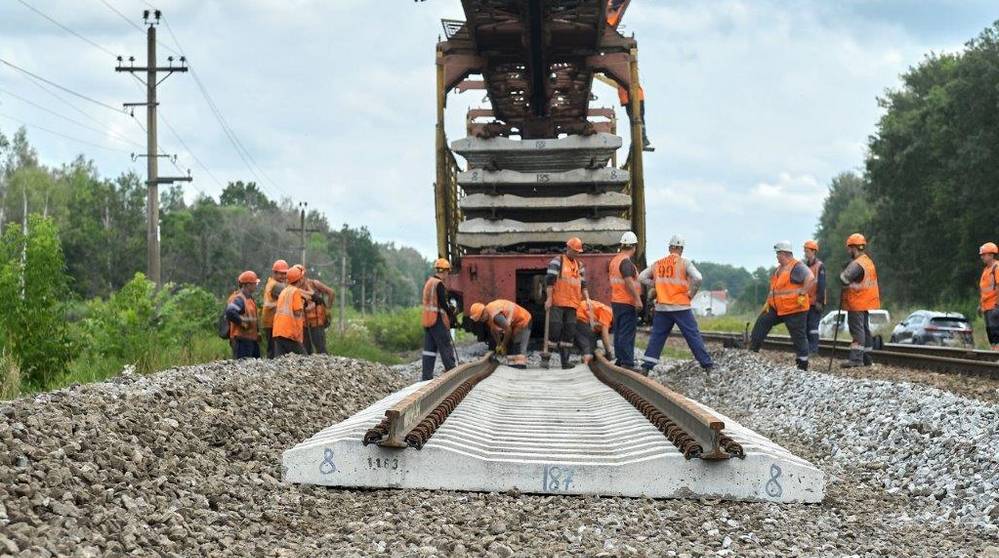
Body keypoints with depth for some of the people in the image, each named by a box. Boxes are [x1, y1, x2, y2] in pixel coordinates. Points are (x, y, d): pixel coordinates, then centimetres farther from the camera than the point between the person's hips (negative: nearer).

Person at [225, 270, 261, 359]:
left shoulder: (249, 298, 16)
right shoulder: (238, 299, -16)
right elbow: (230, 312, -33)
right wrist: (243, 323, -23)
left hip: (252, 339, 10)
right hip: (242, 339, -10)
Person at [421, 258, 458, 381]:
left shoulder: (428, 282, 14)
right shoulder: (439, 284, -14)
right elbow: (442, 303, -17)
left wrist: (448, 308, 15)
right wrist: (451, 314, -2)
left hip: (427, 320, 9)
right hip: (438, 320, -9)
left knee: (429, 348, 8)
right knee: (446, 347, -1)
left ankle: (427, 376, 7)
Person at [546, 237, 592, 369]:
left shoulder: (579, 265, 17)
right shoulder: (557, 261, -2)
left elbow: (583, 284, 19)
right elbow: (550, 280, -8)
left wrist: (587, 299, 6)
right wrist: (549, 298, -14)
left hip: (572, 304, 6)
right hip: (557, 303, -6)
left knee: (569, 332, 5)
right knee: (555, 329, -9)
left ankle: (565, 360, 8)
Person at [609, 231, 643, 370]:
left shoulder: (614, 261, 14)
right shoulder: (626, 262, -15)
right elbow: (629, 281, -24)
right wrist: (637, 299, -24)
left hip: (615, 301, 9)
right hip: (627, 302, -9)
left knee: (619, 332, 15)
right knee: (627, 334, -9)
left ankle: (619, 359, 20)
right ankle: (627, 362, -11)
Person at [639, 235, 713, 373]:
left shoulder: (658, 264, 8)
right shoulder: (684, 262, -5)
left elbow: (641, 277, 12)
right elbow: (698, 278, -17)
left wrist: (657, 285, 12)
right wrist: (691, 294, -4)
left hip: (662, 308, 3)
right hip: (681, 307, -3)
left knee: (657, 336, 11)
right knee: (693, 335, 1)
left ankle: (646, 366, 8)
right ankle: (706, 363, 3)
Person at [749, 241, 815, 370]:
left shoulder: (797, 267, -16)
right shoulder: (779, 268, 14)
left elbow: (811, 279, -29)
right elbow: (773, 286, 26)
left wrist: (802, 295, -28)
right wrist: (768, 302, 17)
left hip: (794, 310, -9)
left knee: (799, 336, -1)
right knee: (761, 322, 4)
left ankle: (803, 365, 5)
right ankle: (752, 350, 8)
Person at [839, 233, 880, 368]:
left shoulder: (857, 264, -18)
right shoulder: (869, 261, 15)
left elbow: (844, 279, -27)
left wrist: (844, 271, -7)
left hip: (856, 303, -10)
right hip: (866, 302, 10)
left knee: (857, 329, -11)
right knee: (864, 329, 14)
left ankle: (856, 358, -16)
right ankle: (866, 358, 18)